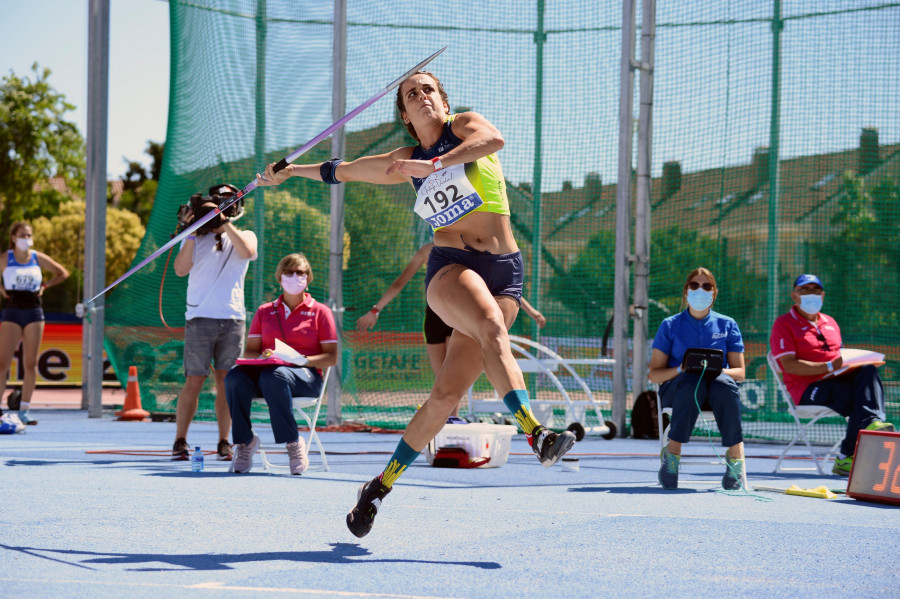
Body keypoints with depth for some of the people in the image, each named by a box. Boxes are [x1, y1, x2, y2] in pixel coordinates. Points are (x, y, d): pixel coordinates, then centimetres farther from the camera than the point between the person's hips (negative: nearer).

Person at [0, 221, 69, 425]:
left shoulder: (39, 258, 5)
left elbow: (63, 273, 15)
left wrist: (45, 285, 4)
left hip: (34, 312, 2)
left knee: (31, 363, 1)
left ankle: (24, 410, 7)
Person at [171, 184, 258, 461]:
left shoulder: (245, 236, 13)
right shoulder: (196, 238, 12)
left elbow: (247, 252, -11)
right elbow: (180, 269, -3)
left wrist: (224, 221, -11)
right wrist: (192, 232, -6)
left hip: (232, 318, 1)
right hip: (200, 317, -1)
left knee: (225, 383, 1)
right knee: (194, 382, -4)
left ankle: (224, 443, 7)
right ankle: (180, 442, 1)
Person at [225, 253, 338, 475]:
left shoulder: (320, 312, 12)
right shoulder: (264, 311, 22)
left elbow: (331, 357, 5)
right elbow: (249, 351, 15)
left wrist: (304, 360, -14)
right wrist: (262, 357, -9)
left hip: (305, 375, -3)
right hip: (265, 369, 3)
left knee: (274, 376, -41)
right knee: (235, 377, -32)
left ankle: (293, 442, -30)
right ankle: (244, 440, -23)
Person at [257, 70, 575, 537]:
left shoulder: (465, 126, 7)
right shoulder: (406, 161, 16)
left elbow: (493, 139, -18)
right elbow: (346, 169, 33)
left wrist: (435, 164, -28)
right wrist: (289, 171, 44)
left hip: (503, 271, -1)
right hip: (450, 267, 1)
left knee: (447, 393, -10)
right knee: (492, 328, -34)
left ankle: (382, 484, 3)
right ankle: (535, 435, -47)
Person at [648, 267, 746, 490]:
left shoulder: (727, 325, 14)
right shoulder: (670, 325, 10)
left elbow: (740, 372, 8)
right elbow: (654, 374, 5)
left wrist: (718, 371, -14)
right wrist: (680, 370, -15)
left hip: (718, 390, 1)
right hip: (675, 388, -1)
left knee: (725, 384, -36)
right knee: (693, 382, -38)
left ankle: (736, 454, -35)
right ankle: (672, 453, -36)